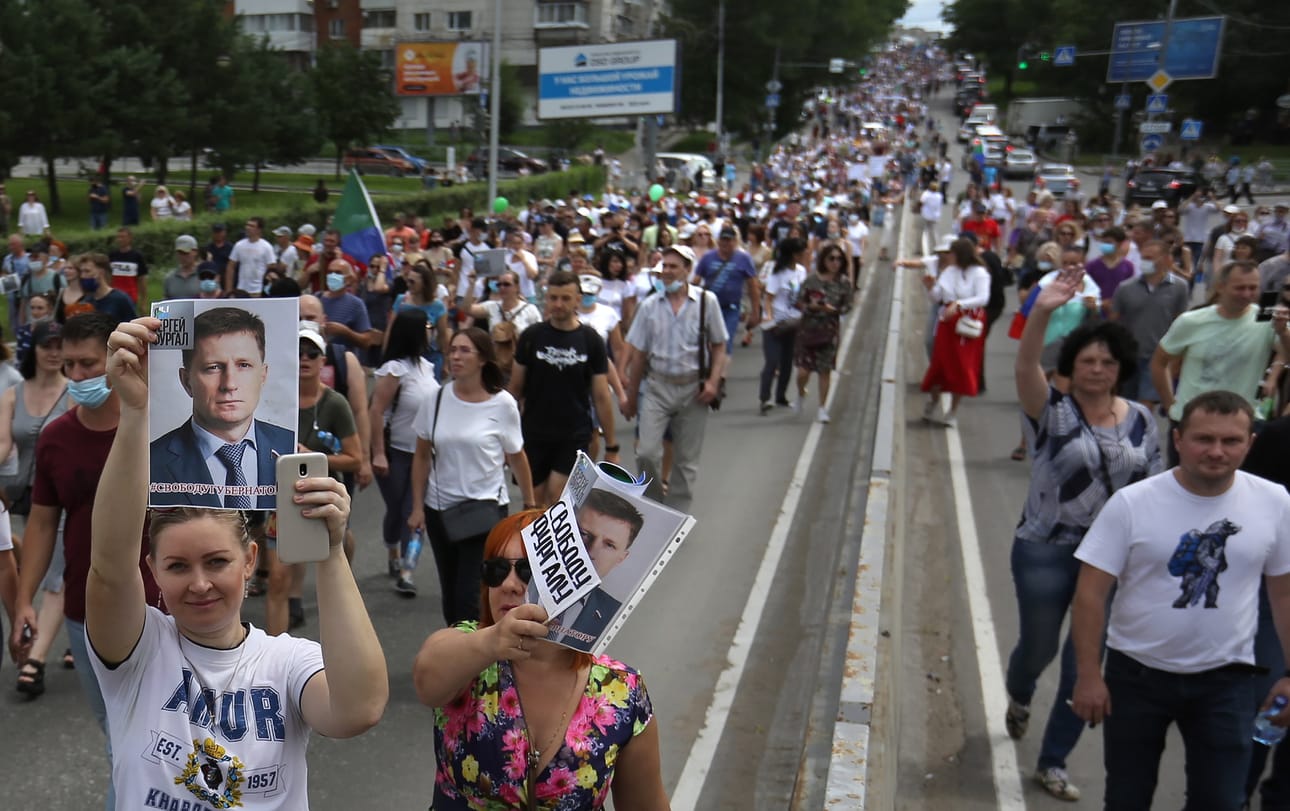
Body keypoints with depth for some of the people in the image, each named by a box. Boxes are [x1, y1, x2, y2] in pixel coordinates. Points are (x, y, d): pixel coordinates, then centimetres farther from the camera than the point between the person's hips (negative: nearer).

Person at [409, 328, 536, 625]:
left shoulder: (502, 404, -8)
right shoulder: (437, 398, -1)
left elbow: (516, 457, 3)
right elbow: (422, 456, 6)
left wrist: (530, 505, 9)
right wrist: (417, 507, 3)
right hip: (439, 509, 4)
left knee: (470, 599, -12)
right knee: (450, 597, 13)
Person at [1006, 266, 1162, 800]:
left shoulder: (1140, 419, 1)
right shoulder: (1053, 411, -12)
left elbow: (1152, 487, 8)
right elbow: (1026, 367, -32)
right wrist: (1042, 311, -48)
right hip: (1046, 551, -3)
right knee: (1039, 646, 14)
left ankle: (1053, 763, 25)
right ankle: (1019, 698, 52)